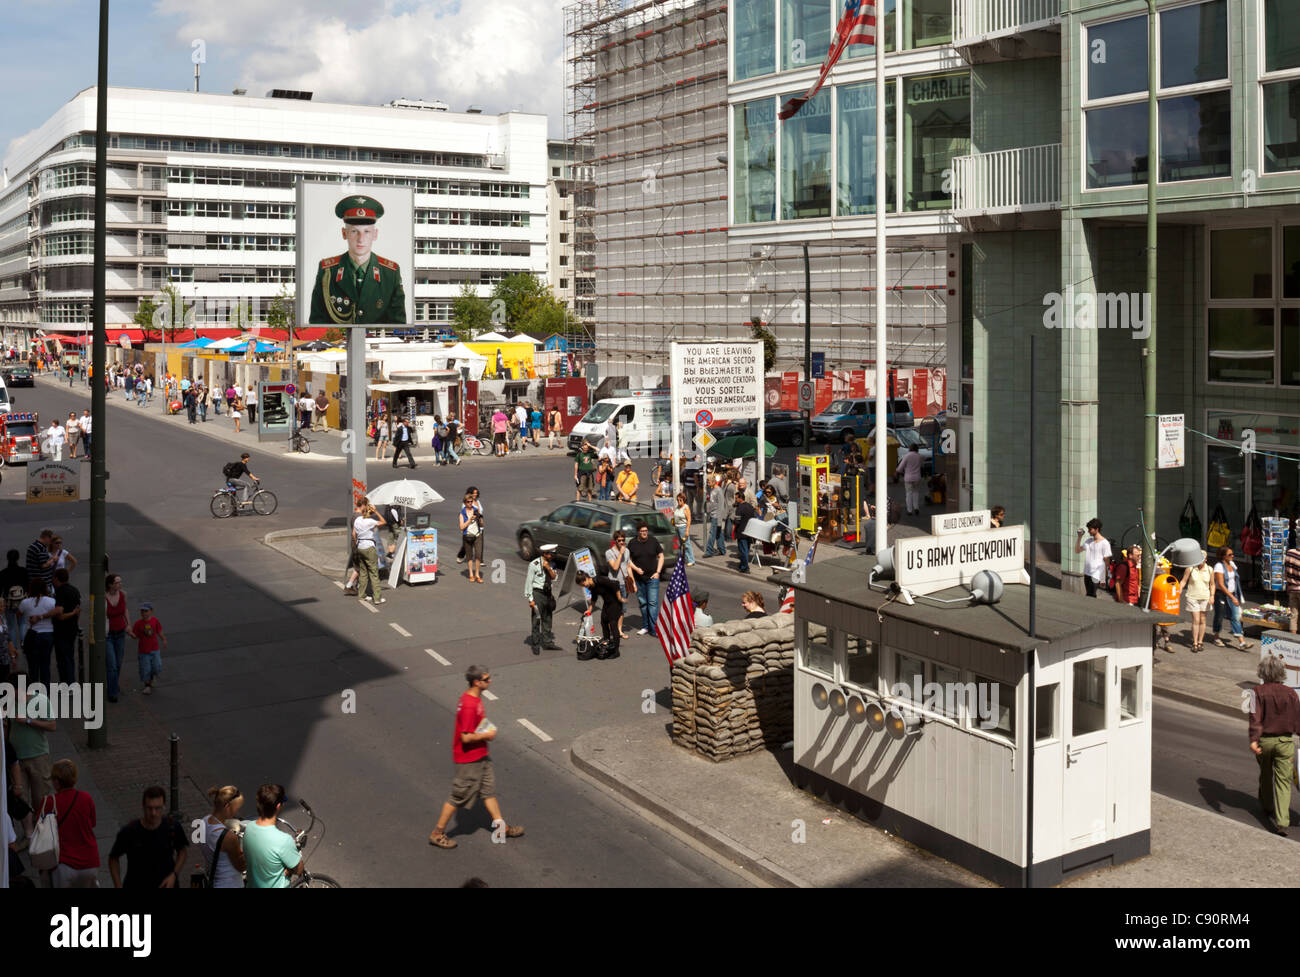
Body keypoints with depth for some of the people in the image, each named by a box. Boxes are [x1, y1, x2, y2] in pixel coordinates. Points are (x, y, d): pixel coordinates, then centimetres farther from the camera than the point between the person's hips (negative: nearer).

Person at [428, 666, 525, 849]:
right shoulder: (469, 706, -29)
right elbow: (466, 737, -29)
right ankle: (437, 833, 17)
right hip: (469, 759, -10)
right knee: (460, 796, 3)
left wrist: (487, 732, 7)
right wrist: (487, 735, -16)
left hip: (480, 756, 10)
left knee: (489, 789, 18)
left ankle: (501, 827, 30)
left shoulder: (475, 698, 2)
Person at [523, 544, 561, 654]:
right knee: (536, 620, -4)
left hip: (547, 593, 7)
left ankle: (548, 642, 25)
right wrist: (530, 599, -13)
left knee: (547, 619, 15)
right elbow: (529, 582, -11)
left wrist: (549, 569, -13)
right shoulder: (534, 565, -13)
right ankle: (535, 645, 3)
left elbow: (554, 579, 5)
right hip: (537, 594, -7)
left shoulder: (550, 564, 7)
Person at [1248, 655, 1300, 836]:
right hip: (1285, 740, 0)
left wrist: (1253, 739, -22)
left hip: (1264, 740, 0)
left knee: (1265, 776, 22)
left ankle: (1267, 807, 43)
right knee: (1284, 780, 0)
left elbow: (1255, 717, -18)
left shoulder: (1258, 691, -9)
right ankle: (1282, 821, -11)